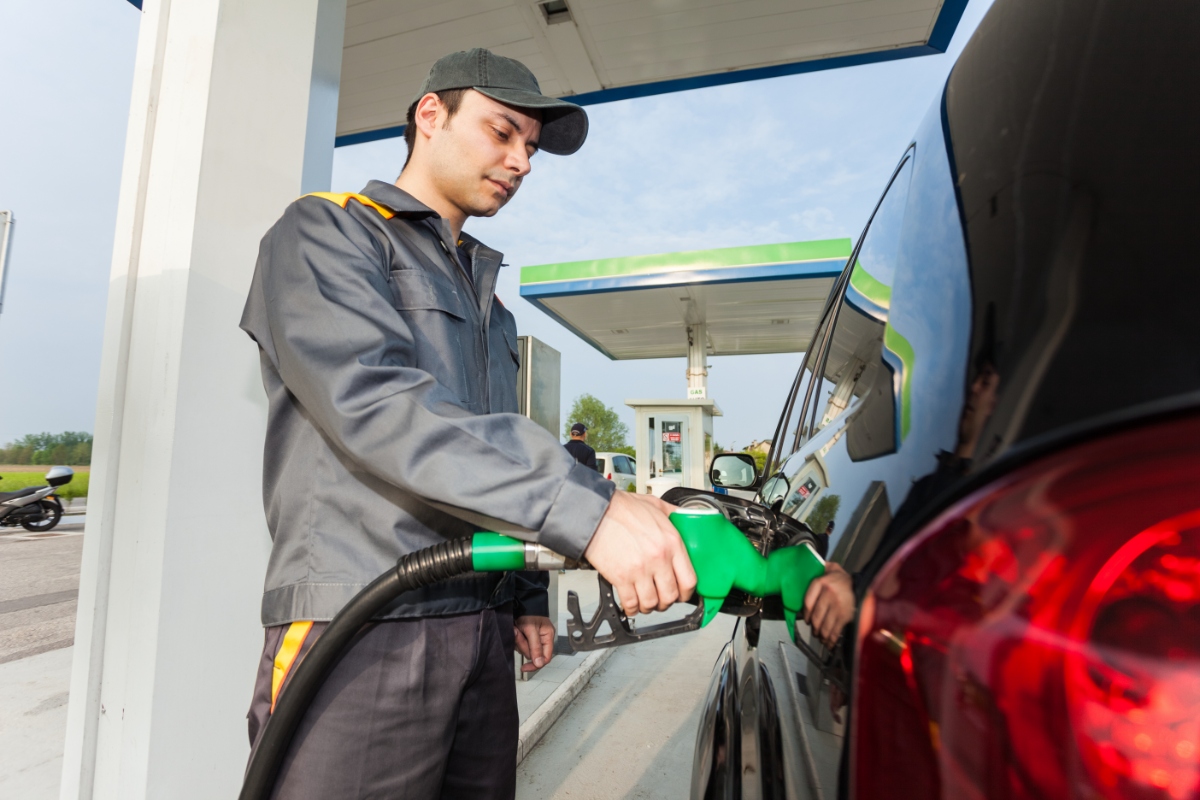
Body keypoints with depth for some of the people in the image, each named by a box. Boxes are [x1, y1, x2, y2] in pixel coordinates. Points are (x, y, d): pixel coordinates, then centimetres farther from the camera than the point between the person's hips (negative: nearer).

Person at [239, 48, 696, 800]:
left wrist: (528, 596, 16)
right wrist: (590, 507, -28)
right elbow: (374, 408, -20)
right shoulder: (325, 233, -1)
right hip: (358, 633, -6)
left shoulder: (488, 296, 20)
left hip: (481, 633, 7)